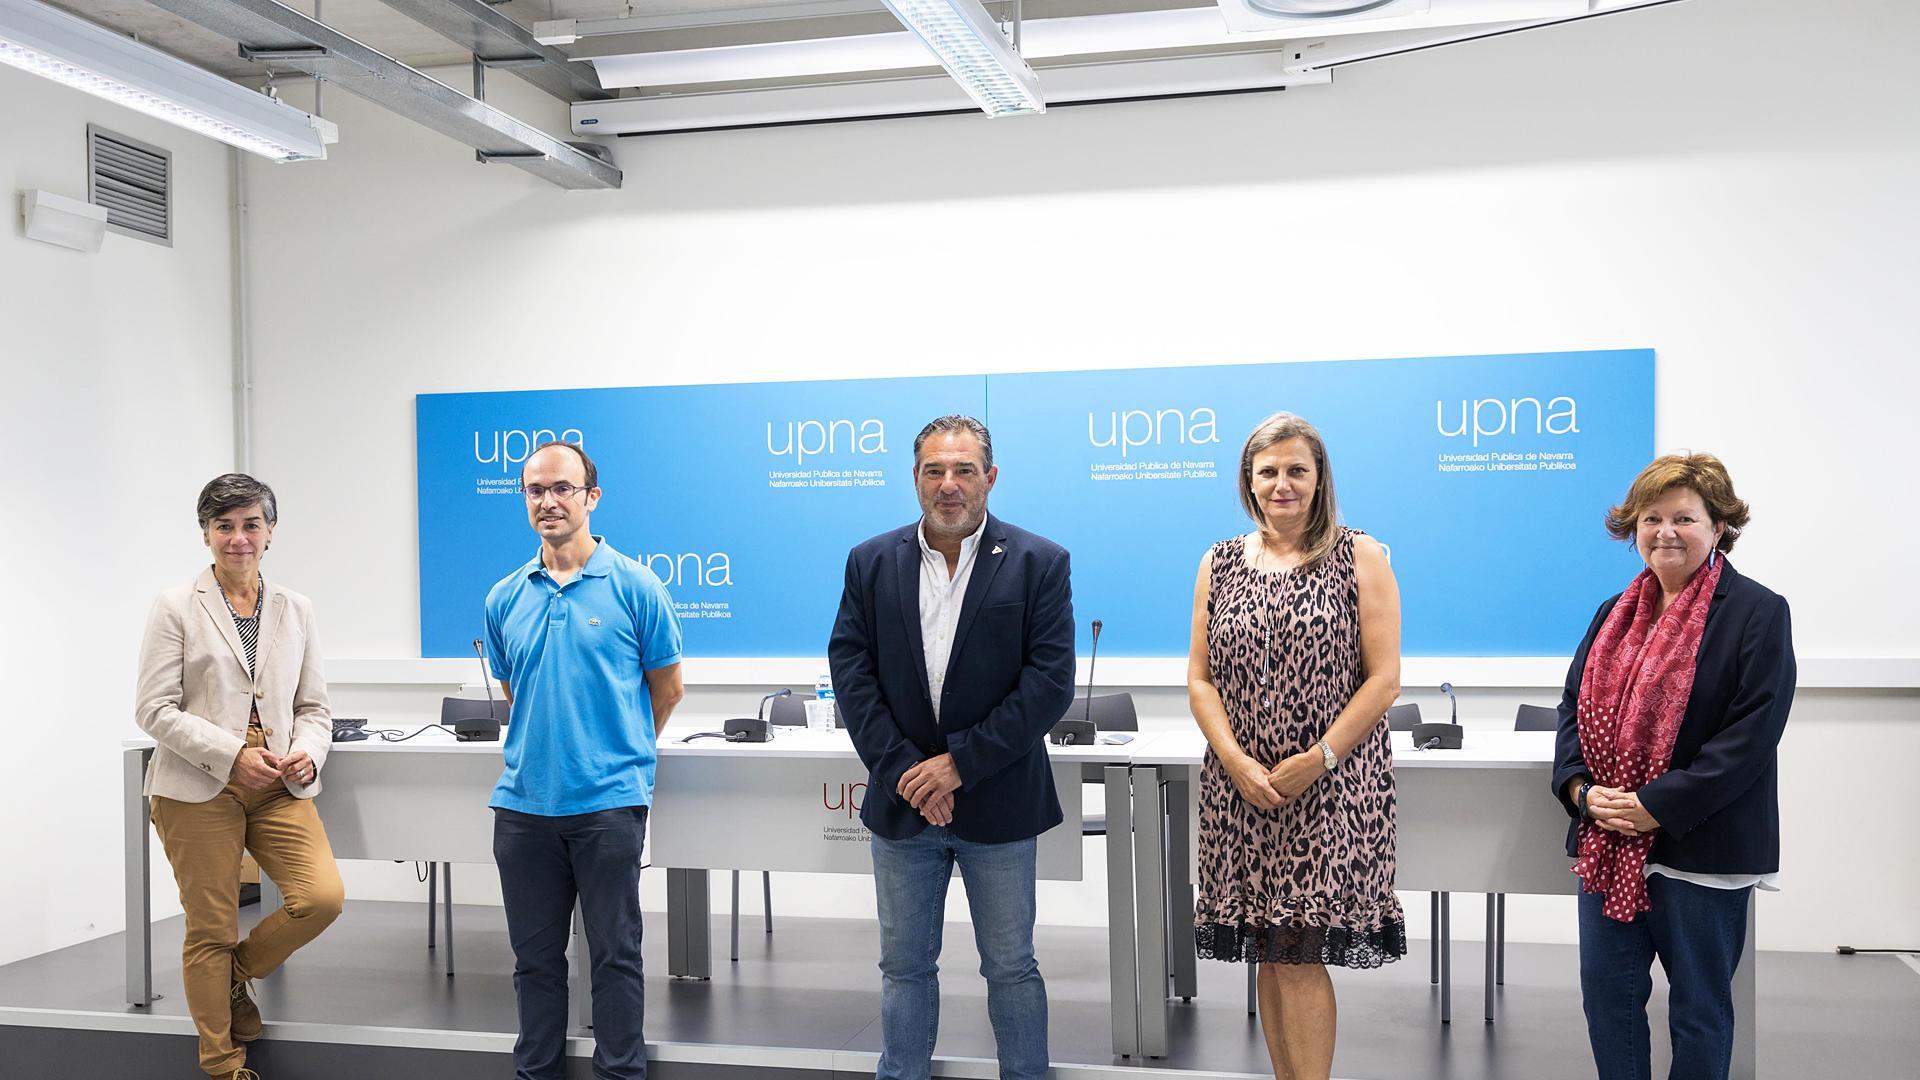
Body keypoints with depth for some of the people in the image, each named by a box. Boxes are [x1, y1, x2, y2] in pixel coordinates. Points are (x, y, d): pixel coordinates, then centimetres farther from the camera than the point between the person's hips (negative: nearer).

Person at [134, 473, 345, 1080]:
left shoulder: (295, 610, 11)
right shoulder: (177, 608, 1)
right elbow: (155, 710, -5)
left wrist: (307, 753, -8)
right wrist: (232, 755, -15)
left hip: (280, 787, 3)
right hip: (200, 787, -3)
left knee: (323, 897, -13)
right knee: (210, 930, 4)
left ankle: (236, 972, 17)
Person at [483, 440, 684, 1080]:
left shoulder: (635, 588, -4)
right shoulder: (507, 598, 8)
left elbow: (667, 689, 5)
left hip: (609, 801, -4)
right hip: (523, 803, 4)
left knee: (615, 955, 5)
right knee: (535, 956, 14)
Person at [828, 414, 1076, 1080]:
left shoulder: (1040, 563, -4)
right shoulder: (872, 563, 4)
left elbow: (1051, 682, -11)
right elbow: (850, 670, -1)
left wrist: (960, 763, -15)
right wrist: (902, 770, -12)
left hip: (998, 803, -2)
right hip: (902, 802, 3)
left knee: (1011, 967, 10)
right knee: (904, 967, 14)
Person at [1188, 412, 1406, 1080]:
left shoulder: (1360, 558, 1)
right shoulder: (1219, 563, 10)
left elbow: (1384, 679, -4)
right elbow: (1200, 679, 8)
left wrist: (1318, 759, -12)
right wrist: (1236, 760, -8)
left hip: (1332, 788, -3)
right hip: (1241, 787, 3)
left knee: (1300, 956, -6)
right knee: (1270, 959, 8)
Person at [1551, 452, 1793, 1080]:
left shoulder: (1757, 612, -7)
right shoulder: (1616, 614, 12)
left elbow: (1753, 731, -15)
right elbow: (1574, 707, 11)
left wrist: (1658, 805, -20)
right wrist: (1581, 788, -8)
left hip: (1700, 848, -5)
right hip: (1606, 844, 6)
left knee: (1698, 1008, 9)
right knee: (1607, 995, 11)